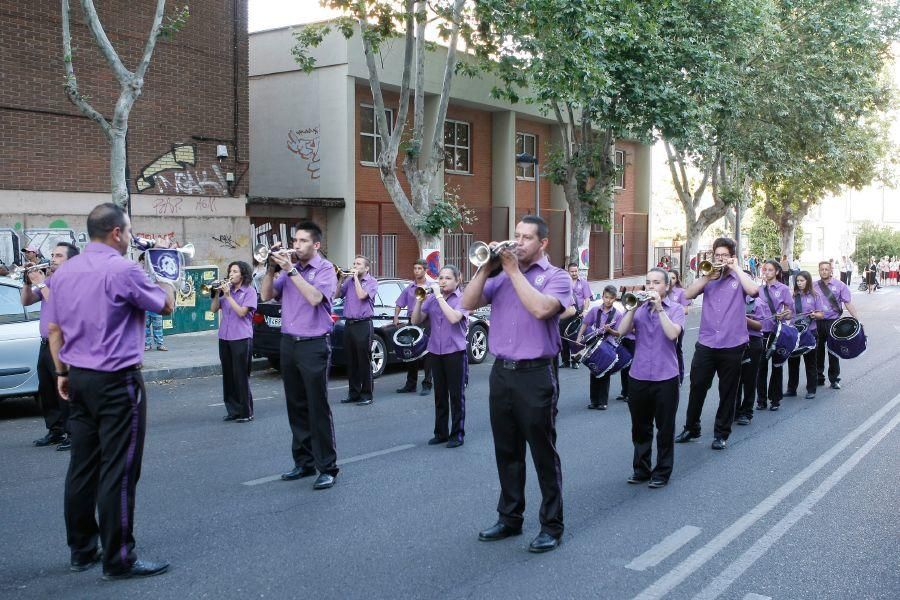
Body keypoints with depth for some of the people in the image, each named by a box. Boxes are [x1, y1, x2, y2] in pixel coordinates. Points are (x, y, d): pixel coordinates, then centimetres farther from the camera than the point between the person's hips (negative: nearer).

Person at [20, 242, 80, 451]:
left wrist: (41, 284, -14)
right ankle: (55, 431, 25)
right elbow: (26, 301, 16)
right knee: (46, 392, 14)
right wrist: (28, 282, 0)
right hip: (46, 344, 9)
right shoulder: (48, 280, 14)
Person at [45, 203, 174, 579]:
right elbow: (165, 307, -2)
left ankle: (81, 550, 22)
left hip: (78, 379, 8)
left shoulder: (64, 271, 8)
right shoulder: (123, 270, -15)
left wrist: (62, 373, 20)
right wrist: (166, 282, 16)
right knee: (118, 471, -3)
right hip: (116, 382, -8)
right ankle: (119, 560, 2)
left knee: (82, 467, 13)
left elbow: (53, 329, 14)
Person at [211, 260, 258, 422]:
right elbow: (213, 309, 10)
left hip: (241, 338, -6)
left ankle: (246, 413, 4)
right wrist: (217, 294, -3)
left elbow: (242, 312, -14)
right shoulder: (226, 289, 12)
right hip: (224, 338, 6)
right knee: (228, 376, 9)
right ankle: (233, 410, 17)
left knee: (241, 377, -3)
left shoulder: (249, 291, -3)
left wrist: (228, 296, -13)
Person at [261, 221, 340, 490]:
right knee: (296, 408, 11)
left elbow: (315, 298, -22)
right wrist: (272, 268, -5)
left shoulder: (325, 269, -5)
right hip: (289, 344, 6)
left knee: (318, 409, -4)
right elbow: (266, 295, 7)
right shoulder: (289, 268, 12)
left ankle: (327, 468, 2)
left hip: (314, 345, -6)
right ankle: (304, 462, 22)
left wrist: (290, 270, -20)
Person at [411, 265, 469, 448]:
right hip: (435, 352, 4)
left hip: (455, 352, -4)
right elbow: (415, 321, 5)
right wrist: (419, 301, -10)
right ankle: (440, 432, 22)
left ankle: (457, 434, 11)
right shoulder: (431, 299, 6)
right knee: (439, 395, 12)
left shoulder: (462, 299, -6)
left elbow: (454, 318, -24)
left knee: (456, 395, 2)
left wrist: (439, 296, -20)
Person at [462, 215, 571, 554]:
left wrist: (514, 270, -14)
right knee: (507, 452, 15)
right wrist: (487, 267, -4)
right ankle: (509, 518, 28)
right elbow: (468, 304, 3)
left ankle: (552, 526, 13)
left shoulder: (556, 277, -3)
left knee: (543, 454, 3)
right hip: (501, 373, 5)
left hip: (535, 375, -5)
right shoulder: (501, 276, 12)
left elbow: (541, 309, -22)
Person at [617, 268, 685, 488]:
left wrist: (659, 307, -18)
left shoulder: (675, 308, -1)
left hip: (665, 377, -3)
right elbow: (622, 331, -5)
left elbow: (673, 334, -18)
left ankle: (662, 472, 18)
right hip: (639, 376, 3)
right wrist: (633, 307, -13)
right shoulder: (640, 308, 7)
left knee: (665, 428, 6)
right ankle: (641, 470, 25)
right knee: (640, 427, 12)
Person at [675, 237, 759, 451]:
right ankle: (691, 428, 22)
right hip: (706, 343, 2)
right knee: (697, 387, 7)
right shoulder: (708, 277, 9)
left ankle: (722, 434, 20)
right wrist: (708, 275, -10)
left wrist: (736, 268, -10)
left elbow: (753, 290, -18)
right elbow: (688, 294, -5)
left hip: (732, 345, -2)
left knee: (728, 392, 7)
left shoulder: (739, 278, 3)